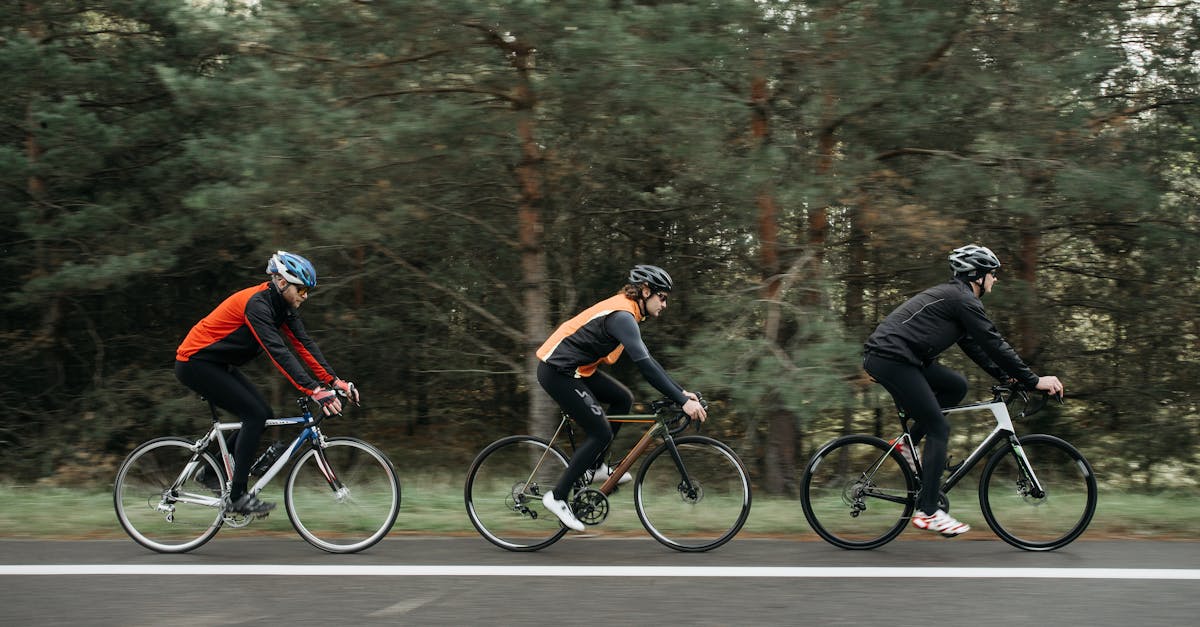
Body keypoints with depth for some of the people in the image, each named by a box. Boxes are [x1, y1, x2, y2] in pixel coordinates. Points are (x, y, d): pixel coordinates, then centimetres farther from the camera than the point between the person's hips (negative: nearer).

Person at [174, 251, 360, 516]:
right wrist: (314, 391, -42)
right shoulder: (257, 303, -27)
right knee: (256, 414, -16)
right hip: (195, 363, -9)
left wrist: (335, 381, -10)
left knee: (263, 414, 3)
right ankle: (237, 497, -11)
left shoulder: (281, 305, 1)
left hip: (217, 364, 9)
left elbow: (304, 344, -1)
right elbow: (278, 352, -36)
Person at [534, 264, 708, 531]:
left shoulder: (625, 313, 12)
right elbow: (645, 365, -28)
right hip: (557, 371, -10)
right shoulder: (622, 316, -20)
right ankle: (557, 497, -2)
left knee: (623, 399, 13)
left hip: (573, 368, 10)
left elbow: (647, 361, 17)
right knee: (601, 433, -8)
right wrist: (682, 401, -28)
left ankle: (594, 467, 19)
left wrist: (681, 391, 12)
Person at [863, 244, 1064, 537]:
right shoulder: (963, 300, -8)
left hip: (884, 356, 10)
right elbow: (994, 344, -11)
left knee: (957, 386, 17)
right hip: (891, 359, -10)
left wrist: (1005, 376, 22)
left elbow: (973, 345, 27)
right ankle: (927, 512, -4)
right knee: (939, 428, -5)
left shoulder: (952, 296, 22)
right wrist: (1034, 381, -7)